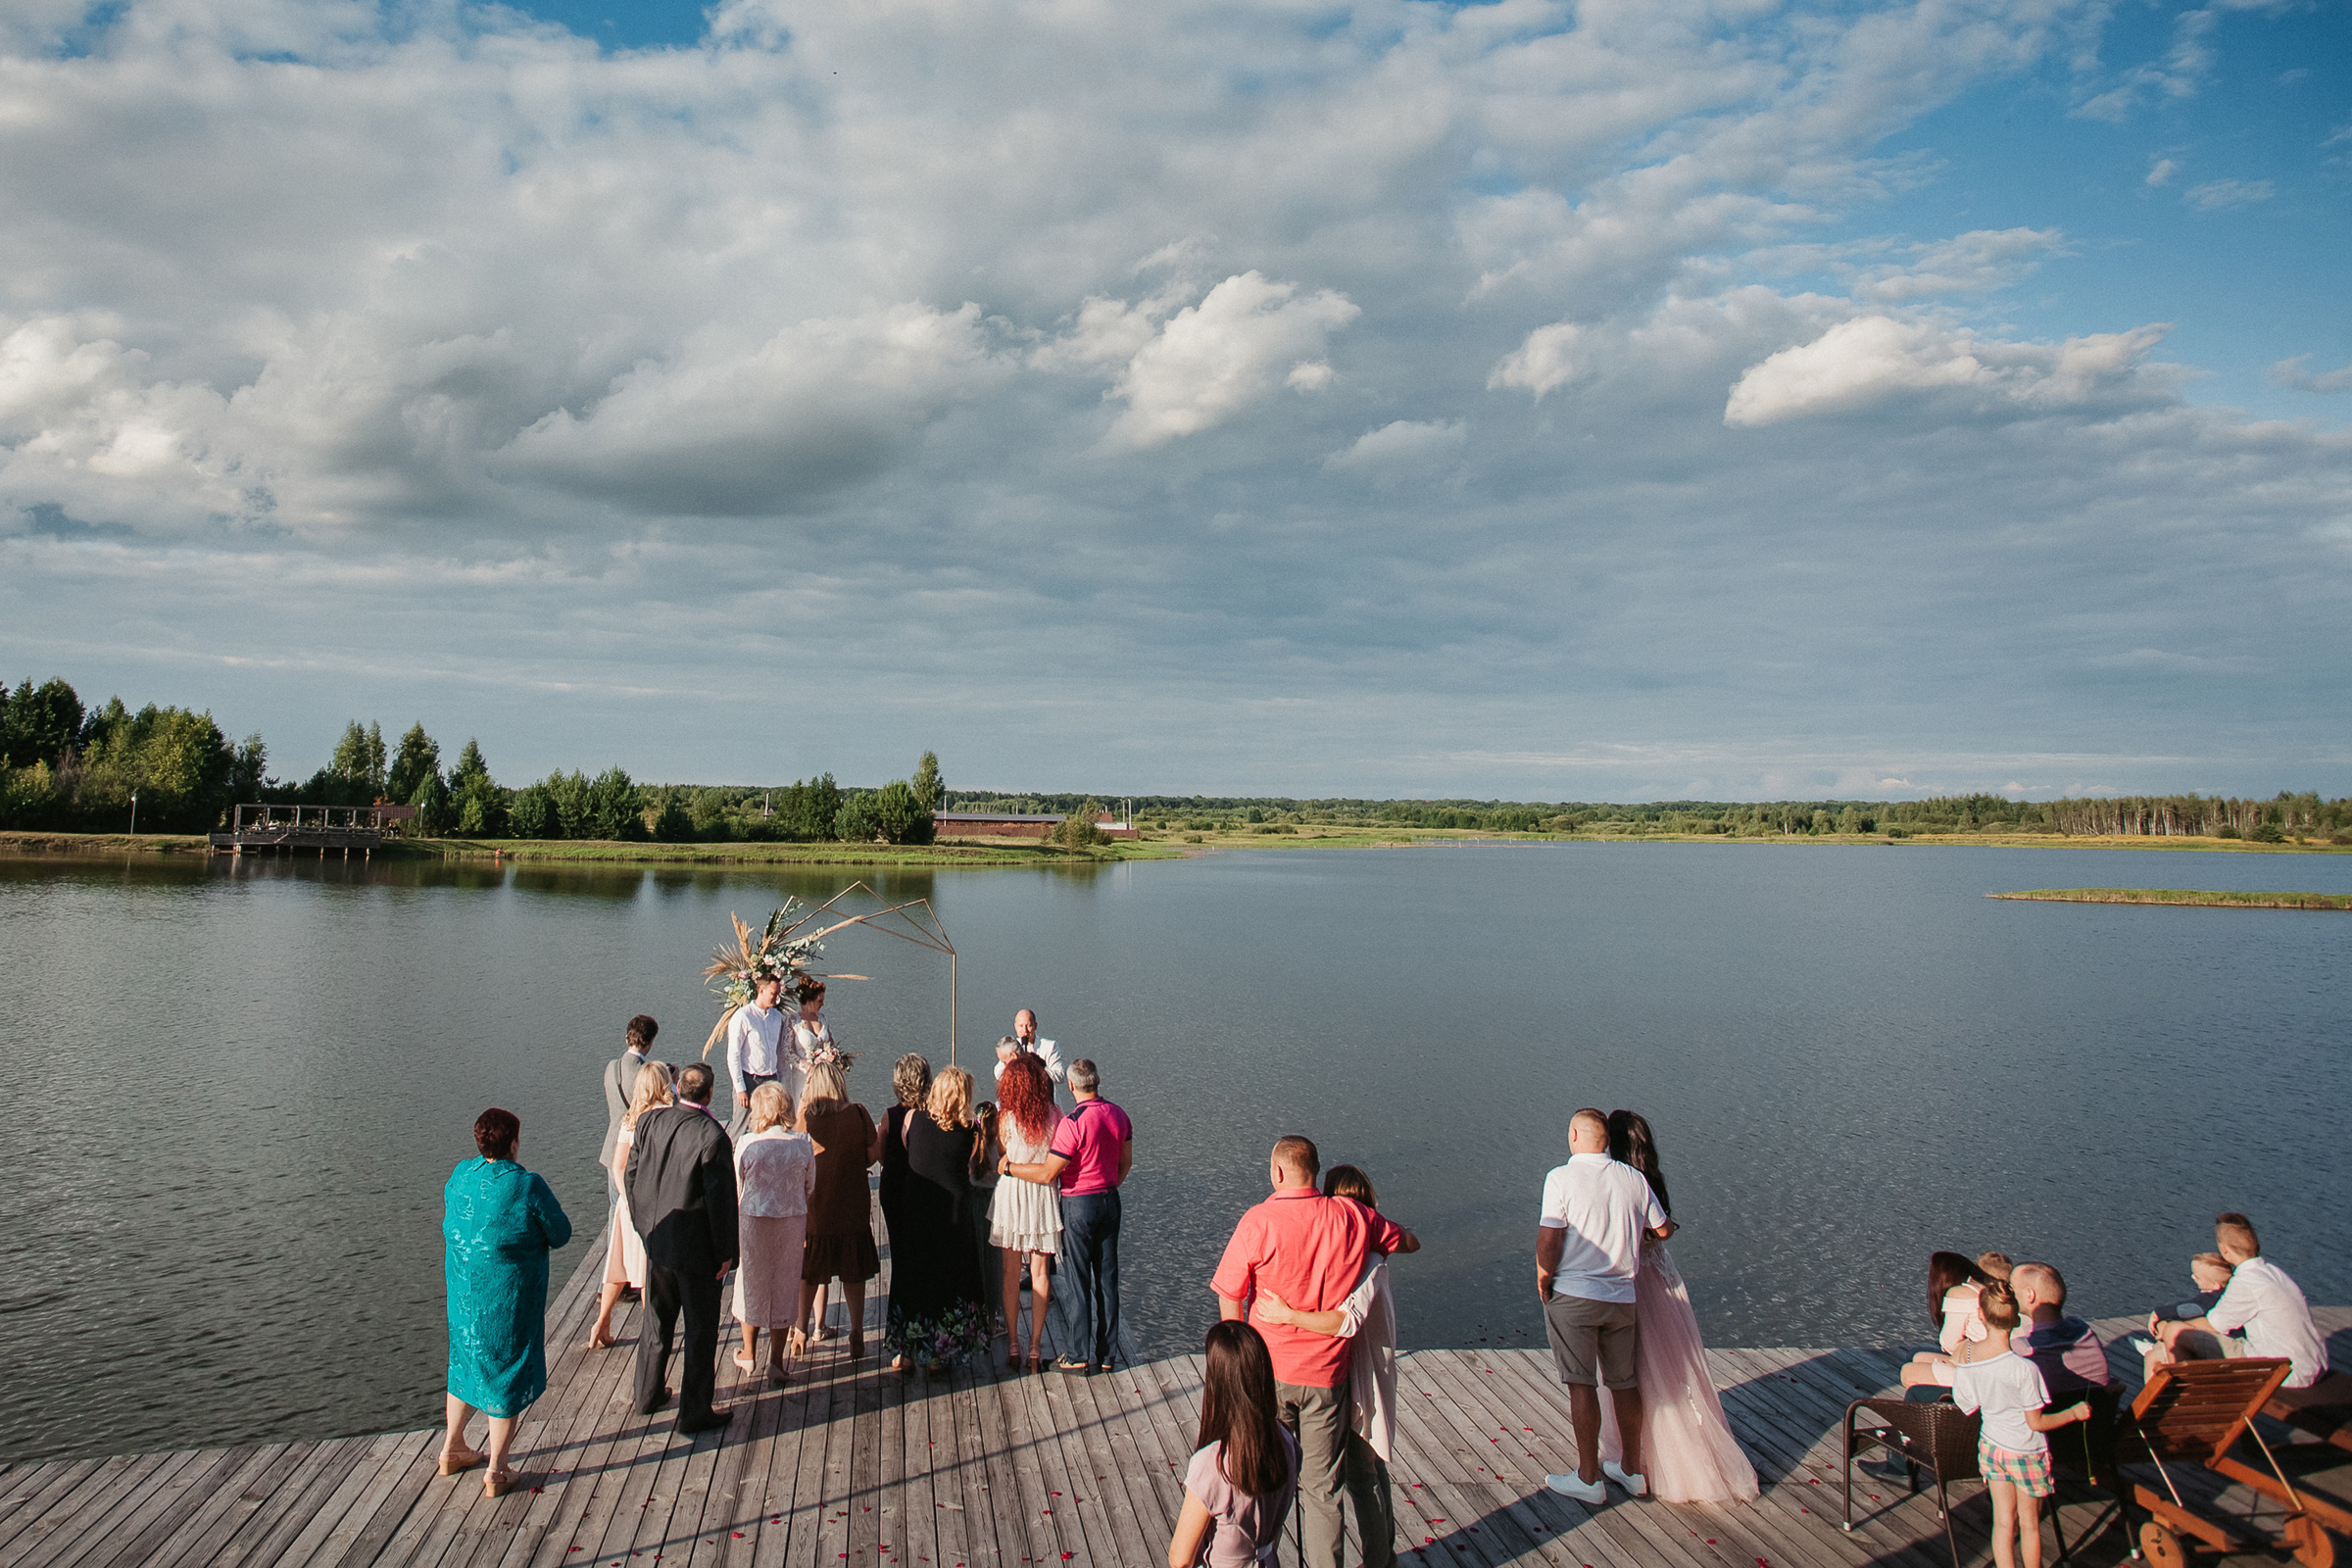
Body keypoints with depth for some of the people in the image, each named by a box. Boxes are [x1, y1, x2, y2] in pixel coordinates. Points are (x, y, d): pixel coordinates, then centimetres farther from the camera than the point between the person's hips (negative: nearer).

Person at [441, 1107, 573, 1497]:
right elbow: (560, 1234, -13)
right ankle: (495, 1472, 17)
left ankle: (451, 1450, 40)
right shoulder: (527, 1185, -22)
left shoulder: (460, 1175, -3)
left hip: (462, 1292, 6)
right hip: (509, 1300, -6)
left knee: (466, 1363, 25)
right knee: (507, 1376, 8)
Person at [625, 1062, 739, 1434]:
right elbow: (720, 1199, -20)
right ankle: (695, 1413, 17)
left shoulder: (649, 1121, -4)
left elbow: (631, 1176, 5)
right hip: (695, 1249, -6)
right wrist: (725, 1252, -10)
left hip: (657, 1240, 6)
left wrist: (645, 1225, 18)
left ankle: (648, 1394, 39)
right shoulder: (712, 1136, -23)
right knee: (701, 1331, 8)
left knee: (657, 1320, 24)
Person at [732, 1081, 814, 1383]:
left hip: (753, 1221, -1)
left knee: (752, 1283, 17)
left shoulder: (747, 1144, -14)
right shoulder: (802, 1144, -9)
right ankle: (776, 1362, 17)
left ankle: (749, 1354, 33)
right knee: (784, 1286, 13)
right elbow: (810, 1188, 1)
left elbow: (736, 1189, -4)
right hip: (792, 1222, 1)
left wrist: (734, 1227, 11)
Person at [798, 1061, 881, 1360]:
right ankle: (856, 1335, 11)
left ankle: (803, 1328, 24)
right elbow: (872, 1155, -6)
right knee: (853, 1273, 10)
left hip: (814, 1203, -1)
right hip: (852, 1206, 1)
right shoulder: (858, 1113, -9)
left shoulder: (805, 1115, -11)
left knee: (809, 1270, 15)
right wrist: (865, 1148, 14)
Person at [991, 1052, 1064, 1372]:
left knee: (1011, 1272, 12)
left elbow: (1002, 1157, 0)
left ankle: (1012, 1345, 18)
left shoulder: (1006, 1117, -13)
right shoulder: (1054, 1114, -11)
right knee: (1039, 1272, 10)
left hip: (1011, 1192, 0)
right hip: (1043, 1193, 1)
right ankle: (1035, 1346, 14)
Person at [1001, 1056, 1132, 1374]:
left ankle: (1078, 1356, 11)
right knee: (1106, 1277, 12)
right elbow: (1126, 1162, 11)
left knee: (1077, 1280, 4)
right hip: (1110, 1200, 6)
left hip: (1079, 1205, -6)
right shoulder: (1119, 1115, 0)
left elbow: (1048, 1173, -21)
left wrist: (1008, 1167, -9)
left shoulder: (1074, 1122, -22)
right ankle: (1105, 1353, 19)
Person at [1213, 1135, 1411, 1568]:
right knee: (1322, 1485, 13)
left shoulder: (1258, 1222, -16)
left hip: (1268, 1370, -2)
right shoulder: (1352, 1217, -7)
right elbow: (1410, 1243, 11)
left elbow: (1229, 1298, -9)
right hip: (1327, 1374, 2)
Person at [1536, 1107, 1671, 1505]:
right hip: (1622, 1296, 5)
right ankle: (1632, 1469, 28)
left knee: (1582, 1385, 3)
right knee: (1624, 1382, 16)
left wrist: (1542, 1281, 0)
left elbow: (1548, 1241, -16)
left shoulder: (1562, 1178, -12)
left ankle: (1588, 1478, 10)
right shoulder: (1634, 1179, 2)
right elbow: (1662, 1230, 11)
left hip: (1572, 1295, -5)